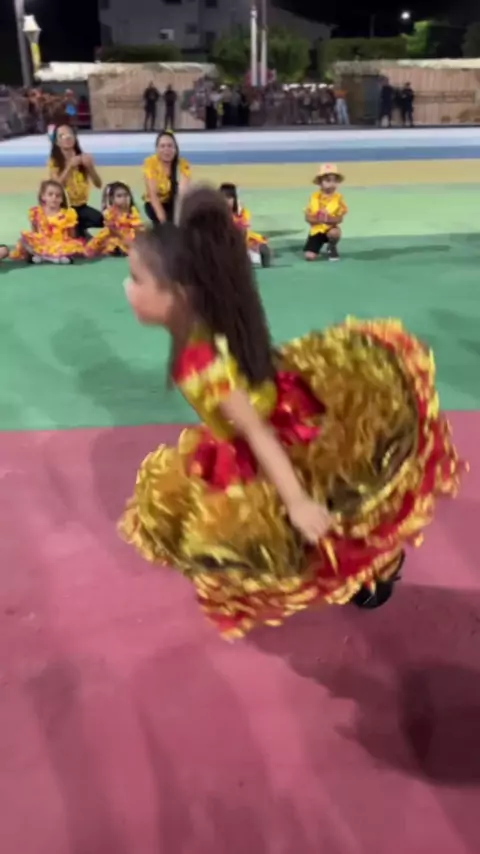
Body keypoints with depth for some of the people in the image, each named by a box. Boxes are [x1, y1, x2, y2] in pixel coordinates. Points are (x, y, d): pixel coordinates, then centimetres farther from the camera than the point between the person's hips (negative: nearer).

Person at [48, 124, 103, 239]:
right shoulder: (54, 162, -4)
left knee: (101, 220, -24)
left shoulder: (84, 158, 2)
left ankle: (78, 229, 5)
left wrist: (90, 167, -23)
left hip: (81, 206, 3)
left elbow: (98, 184, -6)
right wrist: (70, 166, -27)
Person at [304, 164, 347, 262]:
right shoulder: (314, 197, -5)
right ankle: (319, 247, 21)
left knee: (334, 233, -39)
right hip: (316, 230, 1)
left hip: (330, 228, -1)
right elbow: (307, 217, -5)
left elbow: (340, 219, -11)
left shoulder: (338, 197, -9)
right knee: (309, 256, -17)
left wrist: (328, 219, -30)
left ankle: (332, 248, -2)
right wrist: (317, 219, -25)